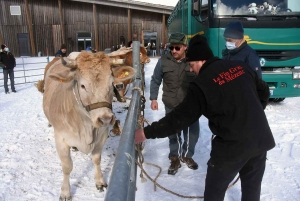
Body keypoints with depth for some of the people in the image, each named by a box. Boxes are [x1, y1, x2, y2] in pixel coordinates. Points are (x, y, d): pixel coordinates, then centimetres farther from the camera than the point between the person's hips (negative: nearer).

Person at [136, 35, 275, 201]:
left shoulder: (202, 84, -15)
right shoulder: (240, 66, 4)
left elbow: (179, 117, -17)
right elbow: (264, 91, 14)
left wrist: (147, 133, -11)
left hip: (233, 146, -7)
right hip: (261, 139, 7)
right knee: (252, 187, 25)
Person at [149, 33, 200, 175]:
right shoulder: (164, 61, -9)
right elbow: (155, 81, 3)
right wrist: (153, 99, 0)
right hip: (171, 106, 0)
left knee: (192, 133, 13)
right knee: (173, 134, 12)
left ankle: (187, 155, 39)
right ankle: (175, 158, 33)